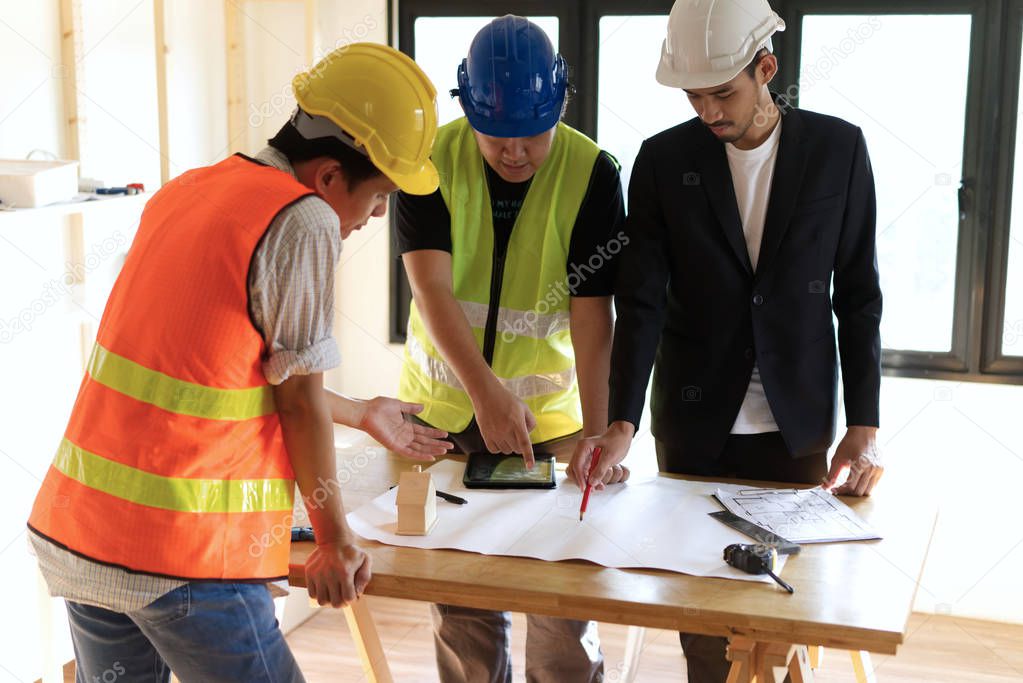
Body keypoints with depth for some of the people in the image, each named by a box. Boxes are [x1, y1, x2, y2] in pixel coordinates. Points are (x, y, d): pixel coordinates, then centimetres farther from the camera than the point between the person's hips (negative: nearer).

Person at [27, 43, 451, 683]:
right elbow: (298, 398, -8)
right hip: (180, 554, -9)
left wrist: (364, 415, 31)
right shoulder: (305, 220, -13)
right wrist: (335, 540, 4)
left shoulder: (184, 191, 13)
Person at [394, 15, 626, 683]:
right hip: (442, 404, 1)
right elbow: (431, 286, -20)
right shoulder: (434, 160, -10)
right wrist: (485, 390, -33)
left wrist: (598, 436, -27)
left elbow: (593, 313, -17)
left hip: (550, 409, -1)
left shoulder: (592, 173, -12)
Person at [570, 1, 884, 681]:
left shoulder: (838, 148, -3)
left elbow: (858, 297, 1)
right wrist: (622, 424, -18)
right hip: (693, 425, 0)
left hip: (796, 425, 0)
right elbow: (641, 300, -7)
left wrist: (864, 427, -5)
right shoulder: (664, 159, -3)